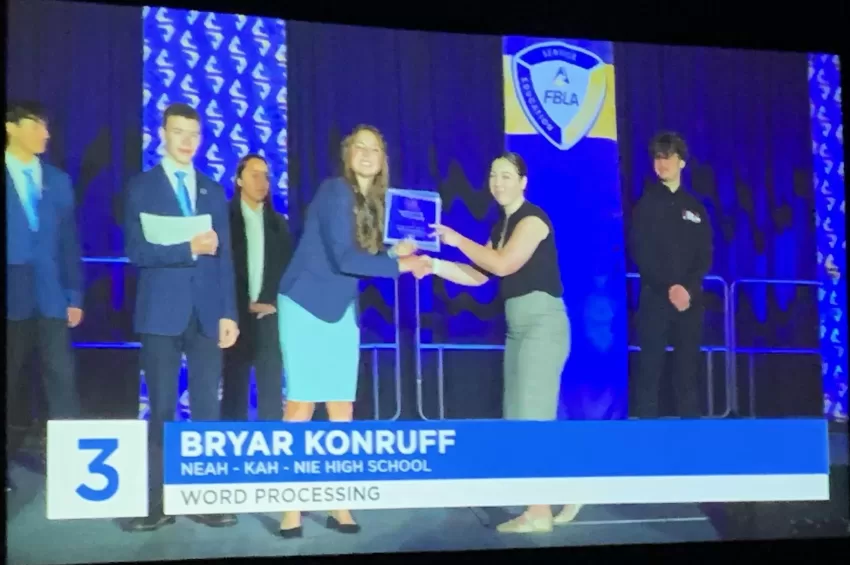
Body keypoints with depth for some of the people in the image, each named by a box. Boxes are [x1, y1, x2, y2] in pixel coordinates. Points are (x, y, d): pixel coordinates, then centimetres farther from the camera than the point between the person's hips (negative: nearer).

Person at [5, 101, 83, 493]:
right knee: (11, 384, 5)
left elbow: (69, 241, 12)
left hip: (50, 297, 3)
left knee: (62, 379, -4)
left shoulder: (58, 181, 12)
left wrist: (74, 295, 5)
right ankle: (7, 463, 17)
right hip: (12, 297, -3)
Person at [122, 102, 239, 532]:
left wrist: (229, 313, 3)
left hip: (206, 312, 3)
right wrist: (189, 248, -19)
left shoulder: (213, 191, 13)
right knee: (162, 410, 0)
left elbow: (224, 256, 10)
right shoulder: (142, 187, 1)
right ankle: (157, 503, 4)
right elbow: (137, 251, -9)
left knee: (207, 408, 3)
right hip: (162, 312, -3)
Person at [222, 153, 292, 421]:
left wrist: (271, 302, -3)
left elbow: (287, 268, 12)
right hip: (237, 316, -3)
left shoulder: (278, 223, 14)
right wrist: (245, 305, -9)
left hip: (269, 316, 3)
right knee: (235, 389, -1)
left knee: (272, 390, 0)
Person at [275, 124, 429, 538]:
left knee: (341, 410, 6)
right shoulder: (335, 191, -15)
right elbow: (343, 258, -23)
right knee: (301, 405, -4)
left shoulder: (374, 202, 8)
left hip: (341, 311, 7)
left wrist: (397, 252, -7)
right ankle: (290, 508, 2)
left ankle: (338, 505, 12)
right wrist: (399, 265, -17)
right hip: (305, 306, -7)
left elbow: (364, 258, 8)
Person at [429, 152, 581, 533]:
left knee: (532, 418, -8)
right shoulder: (502, 225, 16)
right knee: (523, 421, 10)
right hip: (519, 326, 9)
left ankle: (540, 511, -3)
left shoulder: (532, 218, -11)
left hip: (543, 323, -9)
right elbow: (479, 276, 12)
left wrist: (457, 240, -13)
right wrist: (435, 265, 1)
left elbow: (503, 264, -22)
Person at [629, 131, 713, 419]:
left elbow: (705, 256, 6)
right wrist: (668, 288, -15)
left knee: (688, 370, 2)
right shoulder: (646, 204, 5)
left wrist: (687, 288, -12)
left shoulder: (696, 208, 13)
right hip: (655, 298, -3)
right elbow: (641, 254, -3)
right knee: (650, 369, -7)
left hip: (691, 298, 3)